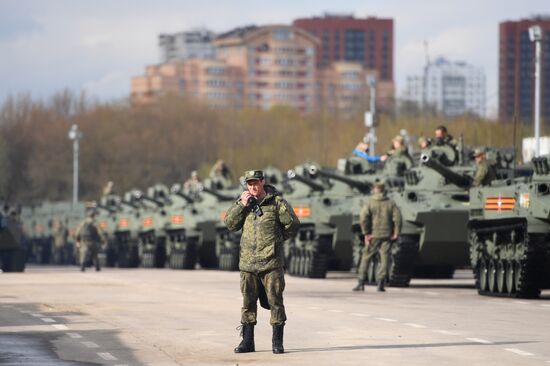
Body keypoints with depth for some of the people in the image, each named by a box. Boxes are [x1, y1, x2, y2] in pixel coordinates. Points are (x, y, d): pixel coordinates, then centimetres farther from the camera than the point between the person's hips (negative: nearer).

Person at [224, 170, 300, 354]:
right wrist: (242, 205, -5)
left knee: (275, 302, -3)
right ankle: (247, 341, 13)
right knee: (248, 303, 7)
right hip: (248, 262, 4)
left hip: (271, 262, -4)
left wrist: (276, 239, 8)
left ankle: (277, 341, 3)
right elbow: (230, 223, 5)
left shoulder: (276, 201, -2)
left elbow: (292, 224, 0)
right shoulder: (243, 201, 11)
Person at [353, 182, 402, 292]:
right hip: (387, 236, 1)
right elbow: (397, 218, -5)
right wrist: (396, 233, -2)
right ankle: (381, 284, -5)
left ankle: (361, 283, 5)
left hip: (373, 236, -1)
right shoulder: (390, 203, 4)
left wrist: (366, 233, -8)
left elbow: (363, 218, -14)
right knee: (384, 259, 4)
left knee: (365, 259, 8)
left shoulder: (370, 203, -1)